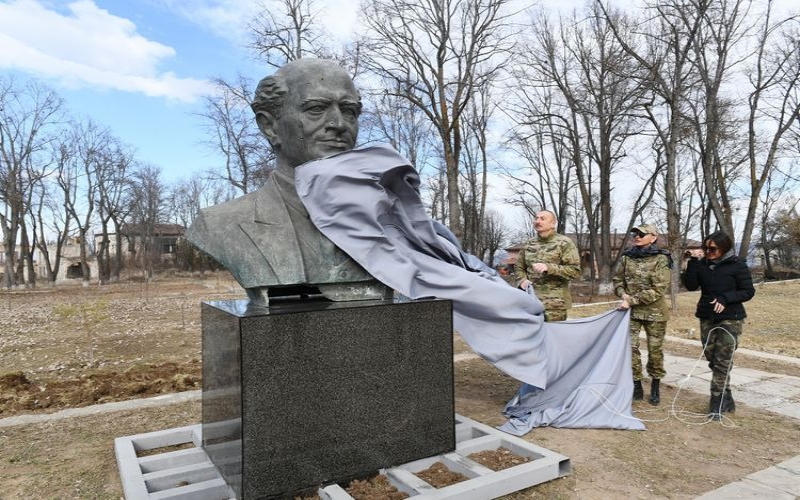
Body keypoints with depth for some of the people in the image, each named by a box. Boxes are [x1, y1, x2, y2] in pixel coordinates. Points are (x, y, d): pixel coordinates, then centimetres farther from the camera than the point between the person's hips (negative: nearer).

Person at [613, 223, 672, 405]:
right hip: (631, 311, 3)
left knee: (655, 349, 8)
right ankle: (636, 385, 14)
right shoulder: (627, 257, 2)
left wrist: (632, 300, -20)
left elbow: (658, 290, -16)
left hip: (654, 312, -3)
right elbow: (617, 279, 12)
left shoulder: (661, 259, -10)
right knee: (630, 347, -1)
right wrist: (623, 294, -9)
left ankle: (655, 387, 26)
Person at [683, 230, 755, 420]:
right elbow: (690, 285, -5)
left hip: (730, 319, -5)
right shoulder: (702, 264, 4)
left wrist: (725, 298, -19)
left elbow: (748, 292, -5)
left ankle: (717, 403, 0)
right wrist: (693, 262, -13)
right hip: (707, 318, 5)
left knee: (723, 362, -6)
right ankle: (726, 399, 24)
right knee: (712, 359, 10)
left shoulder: (737, 266, -5)